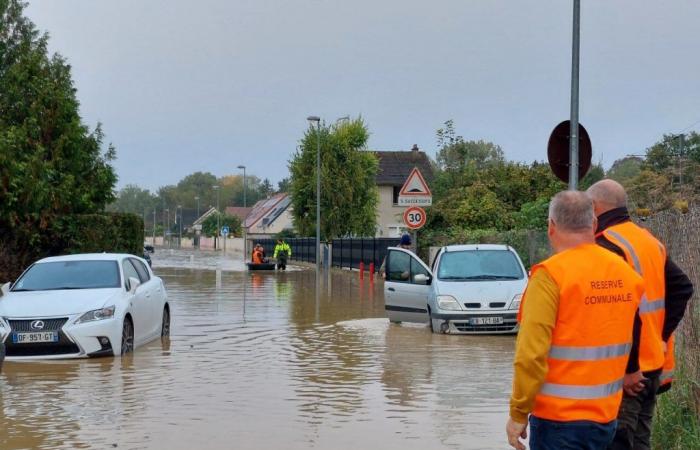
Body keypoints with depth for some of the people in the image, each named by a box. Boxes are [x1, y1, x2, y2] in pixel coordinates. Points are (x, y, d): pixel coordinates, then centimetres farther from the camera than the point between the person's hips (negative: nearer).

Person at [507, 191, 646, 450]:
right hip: (607, 416, 6)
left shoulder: (550, 275, -16)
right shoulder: (626, 273, 2)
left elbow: (531, 353, -18)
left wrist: (518, 413, -11)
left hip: (559, 419, -6)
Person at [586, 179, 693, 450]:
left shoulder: (606, 246, -16)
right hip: (653, 364, 9)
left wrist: (628, 367, -19)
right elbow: (682, 287, 11)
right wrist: (662, 335, 6)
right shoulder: (650, 242, 11)